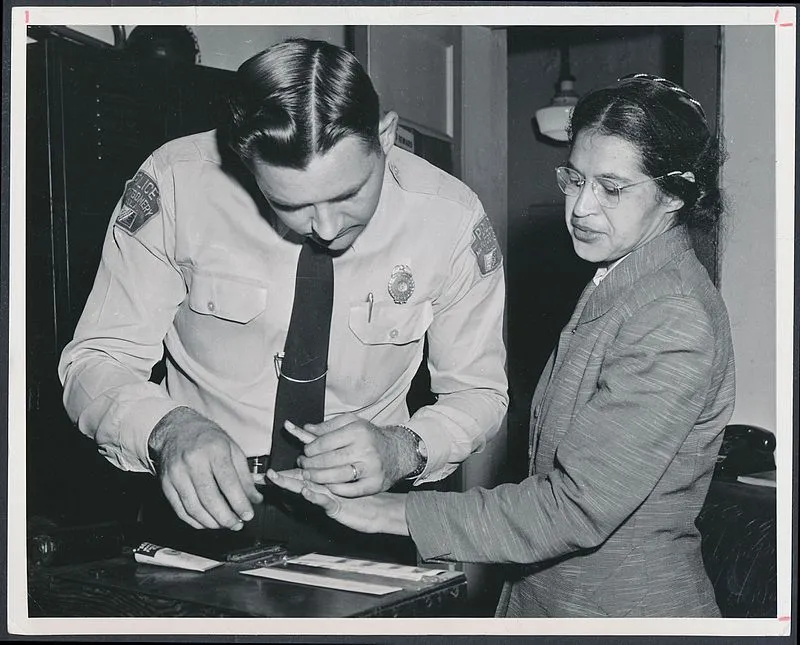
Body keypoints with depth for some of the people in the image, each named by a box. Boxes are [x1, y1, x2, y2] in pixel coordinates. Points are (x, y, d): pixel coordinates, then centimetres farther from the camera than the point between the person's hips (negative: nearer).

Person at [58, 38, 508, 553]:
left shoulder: (452, 219, -12)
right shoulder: (175, 184, -15)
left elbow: (479, 392, 1)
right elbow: (96, 361, -8)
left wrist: (402, 449, -21)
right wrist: (169, 429, -30)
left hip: (363, 511, 0)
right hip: (203, 507, 0)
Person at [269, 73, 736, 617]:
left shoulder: (676, 323, -23)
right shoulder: (613, 286, 8)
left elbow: (578, 509, -26)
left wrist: (396, 513, -25)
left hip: (628, 608, -8)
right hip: (544, 593, 8)